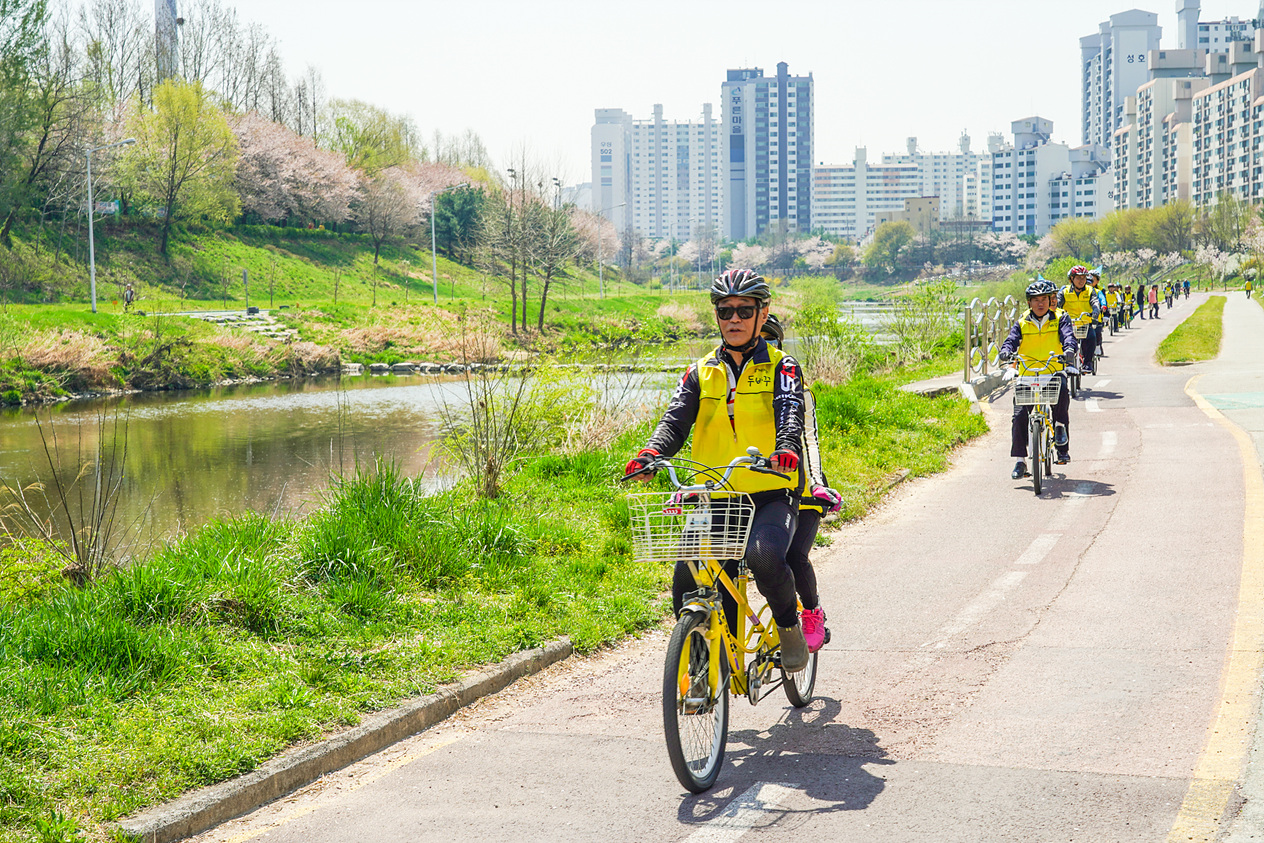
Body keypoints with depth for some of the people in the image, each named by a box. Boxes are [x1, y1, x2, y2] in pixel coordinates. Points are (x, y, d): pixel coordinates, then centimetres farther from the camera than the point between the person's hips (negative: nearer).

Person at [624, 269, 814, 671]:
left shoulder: (781, 367, 5)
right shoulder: (701, 372, 14)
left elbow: (790, 414, -13)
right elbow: (676, 420, 1)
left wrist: (786, 450, -37)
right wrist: (650, 453, -22)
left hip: (771, 494, -3)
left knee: (764, 556, -32)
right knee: (687, 581, -16)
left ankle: (789, 624, -3)